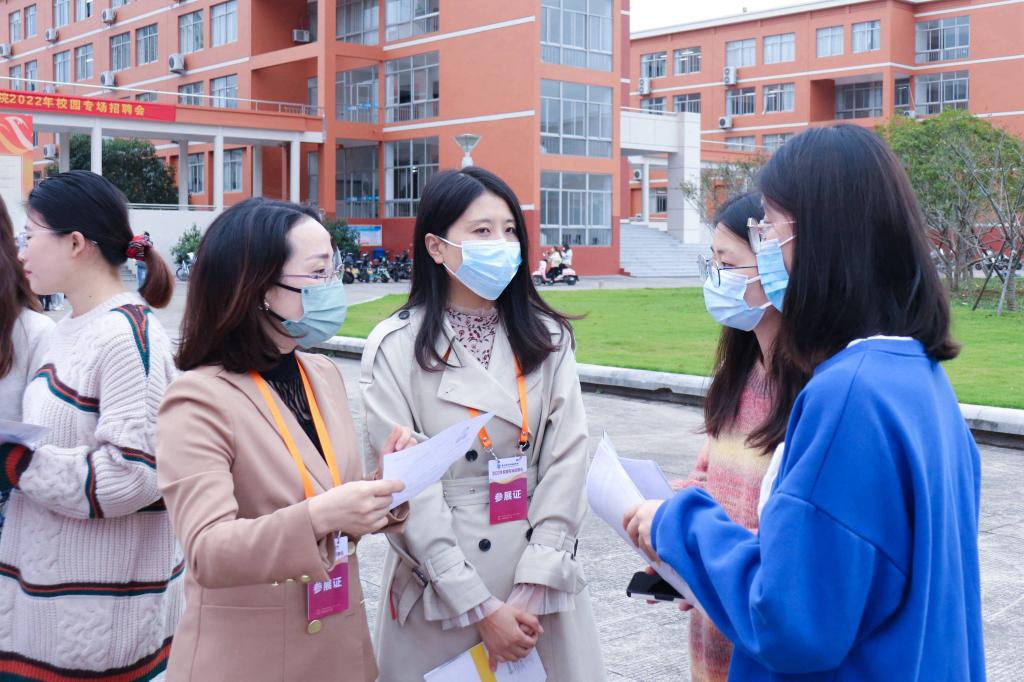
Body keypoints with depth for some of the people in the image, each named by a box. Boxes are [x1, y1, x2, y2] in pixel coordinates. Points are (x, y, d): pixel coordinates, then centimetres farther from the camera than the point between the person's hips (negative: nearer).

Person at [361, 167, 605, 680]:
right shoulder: (396, 347, -7)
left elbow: (566, 460, -4)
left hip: (540, 581, 3)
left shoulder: (547, 338, 2)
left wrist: (536, 583, -13)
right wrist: (480, 607, -14)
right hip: (440, 586, -2)